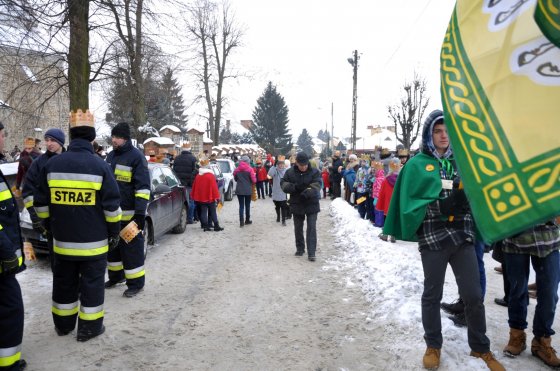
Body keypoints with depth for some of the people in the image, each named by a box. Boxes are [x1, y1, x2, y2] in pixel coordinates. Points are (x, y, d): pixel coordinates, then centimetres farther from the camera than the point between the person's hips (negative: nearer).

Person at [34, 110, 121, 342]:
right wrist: (114, 232, 2)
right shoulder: (99, 166, -11)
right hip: (93, 240, -4)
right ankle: (89, 327, 15)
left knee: (64, 282, 18)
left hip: (62, 239, 4)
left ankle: (63, 324, 31)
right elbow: (112, 205, -10)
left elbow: (41, 203, 7)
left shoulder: (52, 165, 0)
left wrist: (50, 225, 21)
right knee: (91, 283, 8)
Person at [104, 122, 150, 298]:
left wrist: (140, 213, -22)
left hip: (129, 214, -8)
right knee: (112, 246, 17)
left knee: (131, 249, -2)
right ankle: (116, 276, 34)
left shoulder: (136, 156, -11)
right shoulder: (111, 156, 13)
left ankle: (136, 283, 8)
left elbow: (143, 187, -17)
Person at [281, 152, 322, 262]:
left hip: (311, 204, -3)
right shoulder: (290, 172, -2)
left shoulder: (314, 172, -8)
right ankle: (300, 249, 32)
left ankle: (311, 253, -2)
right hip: (296, 204, 3)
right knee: (298, 228, 14)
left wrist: (308, 192, -40)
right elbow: (283, 183, -2)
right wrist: (293, 187, -23)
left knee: (311, 228, -6)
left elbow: (317, 185, -20)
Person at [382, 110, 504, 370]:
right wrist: (445, 205, -19)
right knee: (432, 294, 10)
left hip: (462, 236, 3)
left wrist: (466, 199, -12)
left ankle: (481, 348, 28)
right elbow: (413, 204, -8)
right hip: (432, 238, -3)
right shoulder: (417, 165, -1)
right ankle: (433, 345, 28)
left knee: (473, 295, 8)